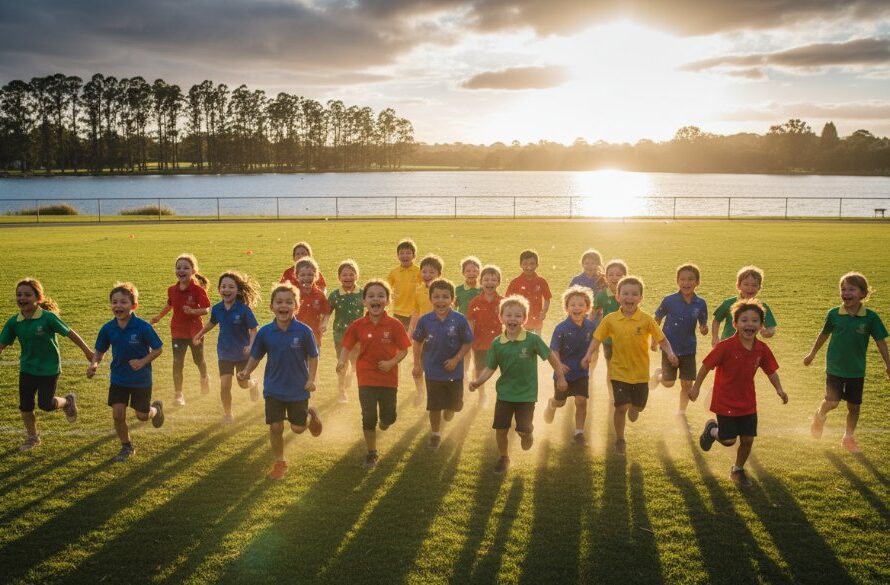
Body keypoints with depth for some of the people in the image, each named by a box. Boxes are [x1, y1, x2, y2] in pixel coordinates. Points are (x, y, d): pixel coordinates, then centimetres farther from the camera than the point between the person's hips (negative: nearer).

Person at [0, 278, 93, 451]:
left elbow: (70, 333, -11)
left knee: (46, 404, -3)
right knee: (25, 406, 7)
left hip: (49, 368, -4)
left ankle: (68, 402, 30)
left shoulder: (48, 317, -20)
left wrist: (87, 351, -6)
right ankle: (32, 437, 29)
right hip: (27, 368, 4)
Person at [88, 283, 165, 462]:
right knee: (118, 415, -1)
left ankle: (156, 408, 44)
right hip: (118, 378, 3)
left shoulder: (143, 327, -21)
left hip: (141, 378, -3)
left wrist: (143, 361, -23)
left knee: (142, 415, 7)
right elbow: (100, 351, 3)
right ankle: (126, 447, 23)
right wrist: (94, 364, -16)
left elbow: (158, 349, -11)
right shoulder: (108, 329, -10)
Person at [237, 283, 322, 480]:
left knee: (298, 428, 7)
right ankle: (280, 463, 24)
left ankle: (311, 414, 41)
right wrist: (246, 371, -14)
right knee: (275, 427, 4)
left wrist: (311, 379, -15)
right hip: (274, 389, 2)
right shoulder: (265, 332, -9)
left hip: (298, 389, -2)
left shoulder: (304, 331, -15)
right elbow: (255, 356, 2)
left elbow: (313, 357, -5)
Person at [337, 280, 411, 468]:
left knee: (389, 417, 8)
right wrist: (342, 361, -20)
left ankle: (384, 420, 47)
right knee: (369, 417, 1)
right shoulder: (357, 326, -8)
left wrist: (391, 363, -21)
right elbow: (347, 347, 0)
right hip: (366, 377, 0)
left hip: (389, 378, 0)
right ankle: (372, 453, 19)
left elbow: (403, 350, -4)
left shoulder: (395, 325, -10)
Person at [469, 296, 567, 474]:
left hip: (526, 394, -2)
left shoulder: (532, 339, -15)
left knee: (524, 430, -7)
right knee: (500, 429, 5)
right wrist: (478, 381, -20)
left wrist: (560, 377, 2)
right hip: (505, 393, 2)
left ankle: (527, 435, 32)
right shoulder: (497, 343, -8)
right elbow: (490, 368, -2)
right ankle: (504, 458, 31)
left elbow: (551, 356, -4)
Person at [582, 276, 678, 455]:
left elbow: (662, 339, -8)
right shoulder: (610, 319, -9)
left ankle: (633, 408, 51)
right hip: (619, 371, -1)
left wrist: (670, 353, -26)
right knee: (621, 407, -6)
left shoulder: (646, 319, -11)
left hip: (641, 372, 1)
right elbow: (597, 338, -1)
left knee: (638, 406, 12)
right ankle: (619, 440, 16)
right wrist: (589, 355, -16)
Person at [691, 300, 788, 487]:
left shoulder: (762, 349, -7)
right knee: (729, 440, 0)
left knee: (748, 439, 7)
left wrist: (779, 389, -9)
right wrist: (696, 387, -8)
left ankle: (738, 470, 32)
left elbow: (771, 371, 6)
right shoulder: (725, 346, -22)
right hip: (725, 402, -4)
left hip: (748, 403, 4)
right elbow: (706, 365, -13)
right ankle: (712, 429, 34)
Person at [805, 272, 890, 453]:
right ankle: (820, 416, 22)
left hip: (856, 370, 1)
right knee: (832, 402, -12)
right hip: (835, 368, -1)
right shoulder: (834, 314, -8)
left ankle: (848, 438, 31)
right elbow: (824, 335, 7)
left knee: (854, 406, 10)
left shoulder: (870, 317, -10)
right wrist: (812, 354, 15)